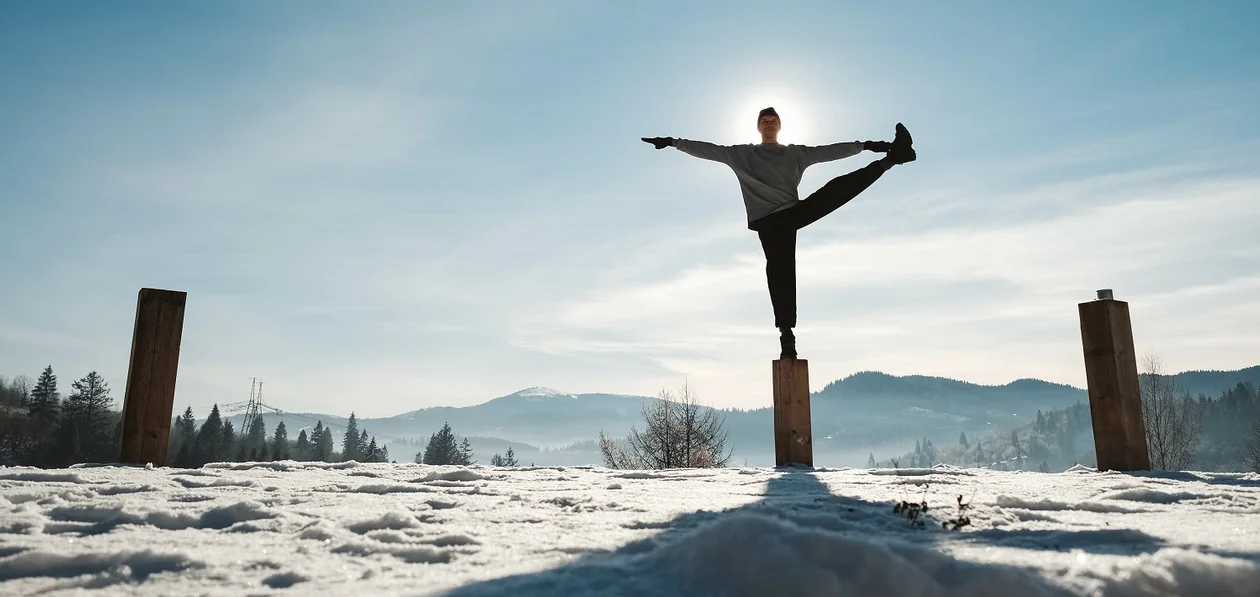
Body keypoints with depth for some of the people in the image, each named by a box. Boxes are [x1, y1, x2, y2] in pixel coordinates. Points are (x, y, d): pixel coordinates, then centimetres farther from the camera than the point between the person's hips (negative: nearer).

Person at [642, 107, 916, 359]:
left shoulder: (795, 153, 18)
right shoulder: (742, 154, 15)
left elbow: (829, 151, 10)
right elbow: (707, 149, 12)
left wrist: (864, 145, 1)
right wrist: (673, 142, 5)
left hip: (794, 212, 2)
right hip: (768, 221, -2)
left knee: (839, 187, -15)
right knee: (780, 272, -12)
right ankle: (786, 335, -13)